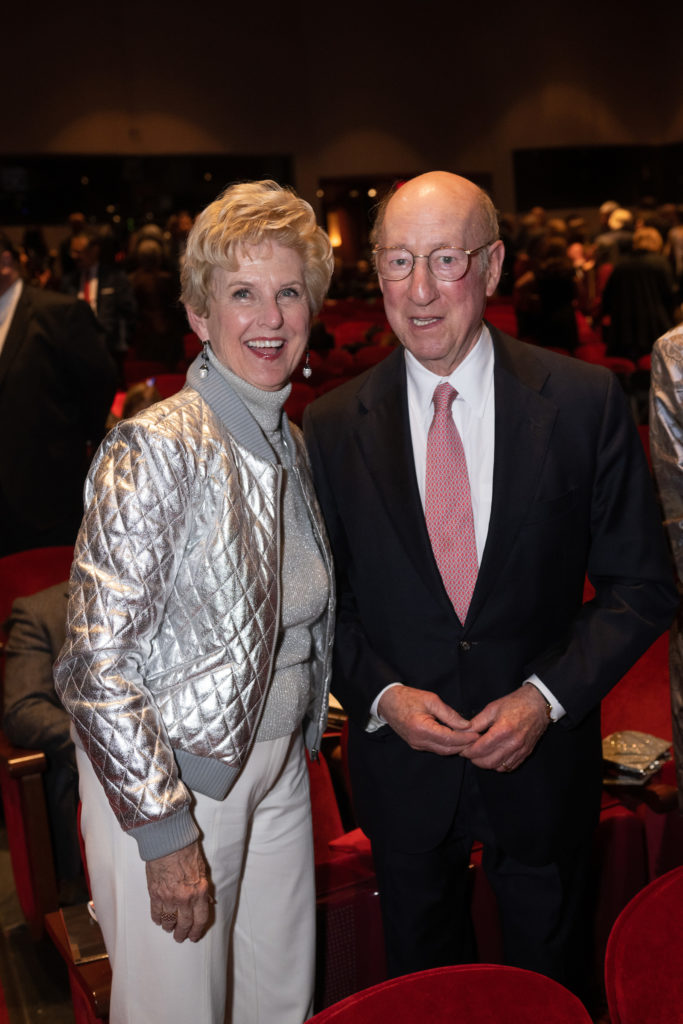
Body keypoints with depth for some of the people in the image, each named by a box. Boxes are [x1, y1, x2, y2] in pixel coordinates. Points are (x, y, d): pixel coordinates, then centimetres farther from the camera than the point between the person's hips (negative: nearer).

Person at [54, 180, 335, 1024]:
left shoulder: (291, 445, 4)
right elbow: (97, 659, -21)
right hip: (168, 782, -6)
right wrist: (166, 832, -18)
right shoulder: (156, 448, -20)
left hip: (278, 765, 7)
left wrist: (297, 745, 12)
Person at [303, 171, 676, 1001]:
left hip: (542, 754, 0)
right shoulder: (332, 426, -7)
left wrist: (548, 695, -16)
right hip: (400, 757, 1)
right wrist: (383, 695, -14)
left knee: (551, 985, 23)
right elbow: (323, 598, 1)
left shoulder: (585, 402, -11)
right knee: (422, 989, 24)